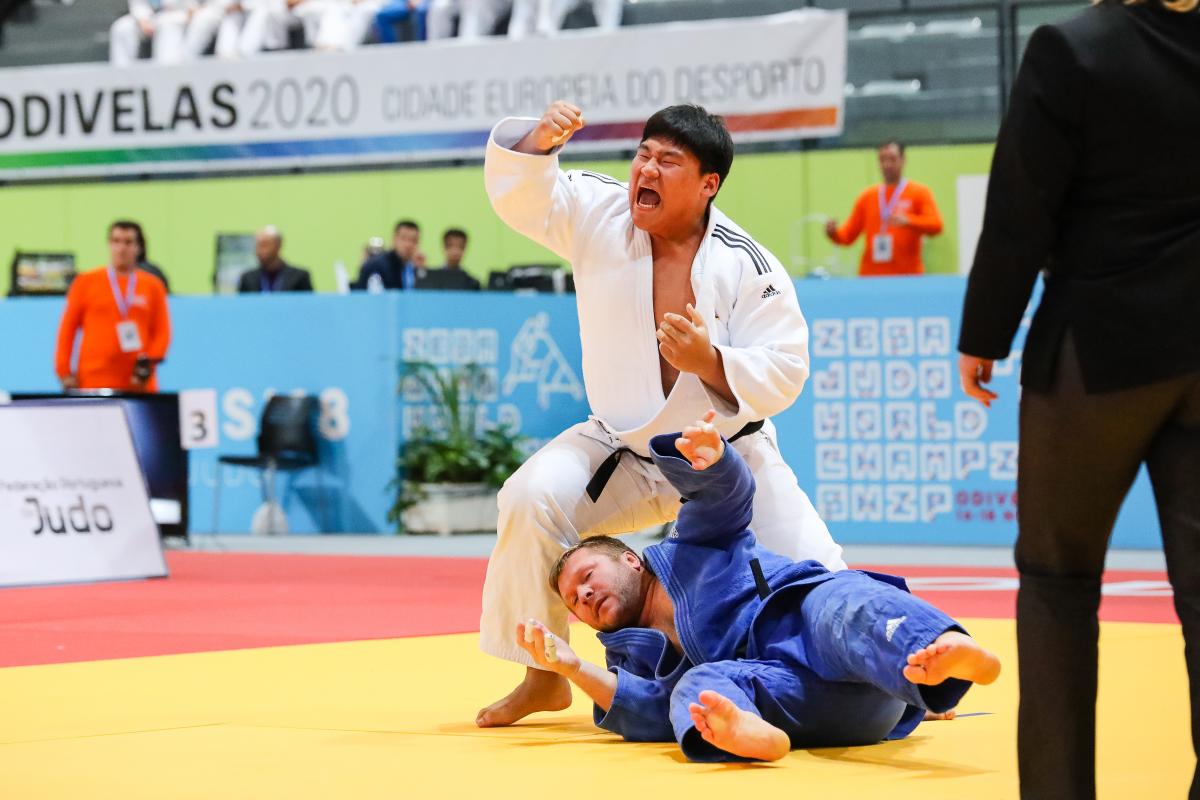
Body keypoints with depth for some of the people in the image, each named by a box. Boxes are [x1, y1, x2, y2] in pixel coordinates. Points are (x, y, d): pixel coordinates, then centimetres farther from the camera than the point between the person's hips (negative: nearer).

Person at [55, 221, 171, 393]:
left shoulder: (153, 286, 11)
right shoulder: (86, 282, 8)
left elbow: (162, 332, 8)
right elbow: (67, 328, 8)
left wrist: (149, 361, -8)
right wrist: (64, 371, 1)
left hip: (138, 384, 1)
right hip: (94, 384, -1)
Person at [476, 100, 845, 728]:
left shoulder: (748, 268, -17)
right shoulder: (598, 216, -9)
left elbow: (782, 375, -18)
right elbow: (518, 191, -10)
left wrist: (708, 360, -36)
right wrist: (540, 140, -31)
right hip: (622, 449, 2)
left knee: (810, 571, -13)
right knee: (532, 499, -24)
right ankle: (543, 676, -6)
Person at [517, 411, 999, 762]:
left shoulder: (688, 549, 24)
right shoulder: (635, 657, 28)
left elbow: (726, 489, 5)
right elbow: (660, 717, 7)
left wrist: (709, 457, -19)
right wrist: (576, 670, -3)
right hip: (788, 703, 2)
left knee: (840, 611, -37)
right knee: (697, 687, -27)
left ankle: (945, 653, -71)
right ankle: (743, 732, -66)